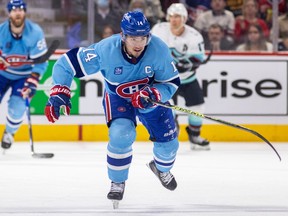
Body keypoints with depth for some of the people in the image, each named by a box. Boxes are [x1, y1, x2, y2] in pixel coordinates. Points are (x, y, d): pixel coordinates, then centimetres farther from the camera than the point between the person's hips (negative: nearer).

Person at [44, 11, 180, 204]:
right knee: (121, 135, -26)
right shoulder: (106, 50, -34)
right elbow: (67, 63, -26)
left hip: (151, 96, 2)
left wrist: (154, 94, -40)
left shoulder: (159, 49, -31)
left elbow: (172, 83, -20)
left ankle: (162, 168, 43)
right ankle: (118, 183, 0)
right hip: (118, 98, -2)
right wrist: (59, 93, -33)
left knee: (168, 142, 4)